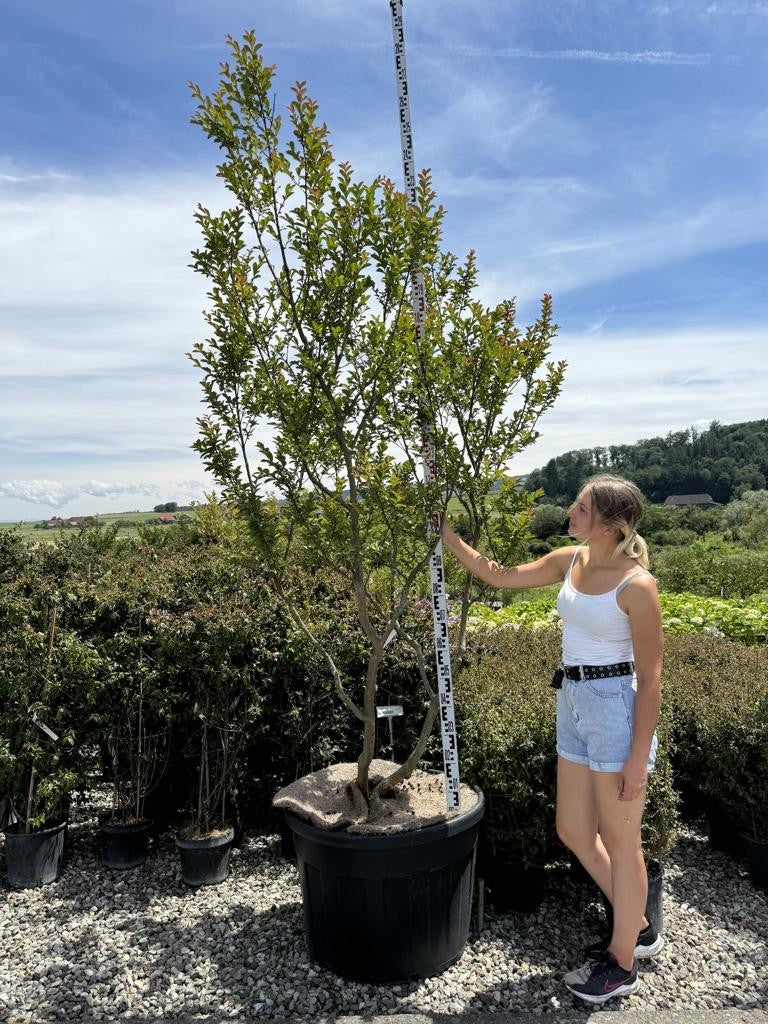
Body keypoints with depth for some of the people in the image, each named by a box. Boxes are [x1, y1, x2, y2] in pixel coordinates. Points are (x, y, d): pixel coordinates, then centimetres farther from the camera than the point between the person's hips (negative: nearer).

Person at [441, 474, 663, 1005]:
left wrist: (638, 757, -13)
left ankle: (622, 963, 32)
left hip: (617, 711, -8)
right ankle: (638, 928, 41)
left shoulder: (636, 585, -18)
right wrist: (449, 537, 2)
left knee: (620, 841, 10)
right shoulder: (570, 561, 1)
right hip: (574, 707, 8)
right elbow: (501, 576, 8)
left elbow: (650, 677, -14)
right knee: (574, 832, 17)